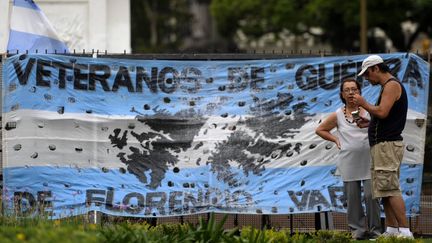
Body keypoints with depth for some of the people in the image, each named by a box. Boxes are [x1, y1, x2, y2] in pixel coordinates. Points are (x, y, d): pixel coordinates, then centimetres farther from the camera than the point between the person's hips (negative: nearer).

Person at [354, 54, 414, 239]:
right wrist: (369, 123, 16)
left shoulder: (392, 85, -10)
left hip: (387, 145, -11)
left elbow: (382, 112, -22)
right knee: (385, 190, 10)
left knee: (390, 189, -15)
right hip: (382, 145, 11)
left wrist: (364, 103, -8)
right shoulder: (387, 87, 22)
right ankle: (392, 230, 10)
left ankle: (405, 231, -19)